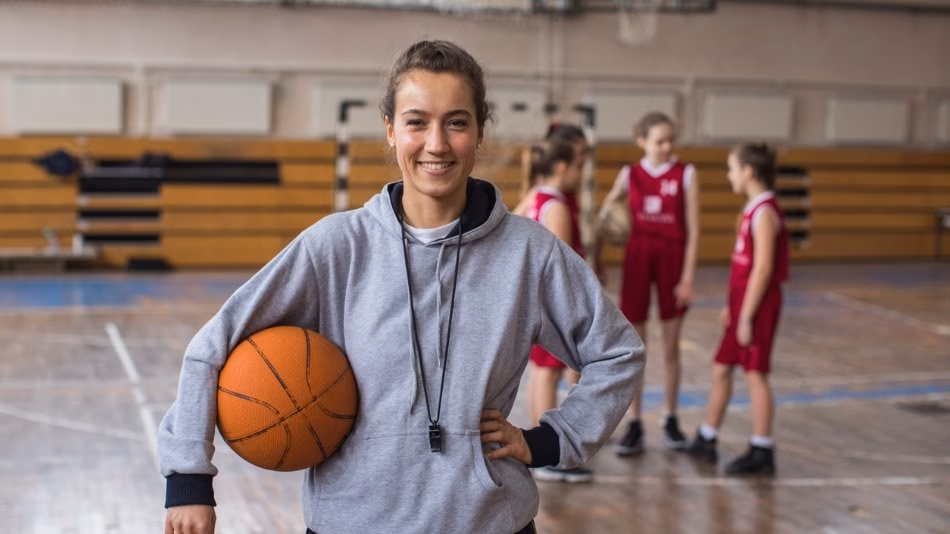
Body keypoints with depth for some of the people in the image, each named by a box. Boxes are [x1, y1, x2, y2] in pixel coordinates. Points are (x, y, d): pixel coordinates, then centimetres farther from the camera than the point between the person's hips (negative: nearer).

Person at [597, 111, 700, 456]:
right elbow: (603, 217, 8)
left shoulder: (686, 175, -3)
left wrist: (688, 276, -9)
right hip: (637, 259, 1)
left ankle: (671, 421, 21)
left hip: (672, 259, -1)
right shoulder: (630, 175, 2)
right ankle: (634, 426, 9)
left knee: (671, 346, 7)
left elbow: (693, 229, -4)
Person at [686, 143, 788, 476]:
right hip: (743, 301, 10)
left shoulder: (764, 212, -17)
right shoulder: (752, 209, 12)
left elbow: (762, 268, -21)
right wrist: (732, 306, 19)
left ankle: (762, 453, 4)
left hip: (758, 304, -10)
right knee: (721, 369, 15)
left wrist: (747, 316, -21)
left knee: (755, 373, -4)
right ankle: (706, 441, 26)